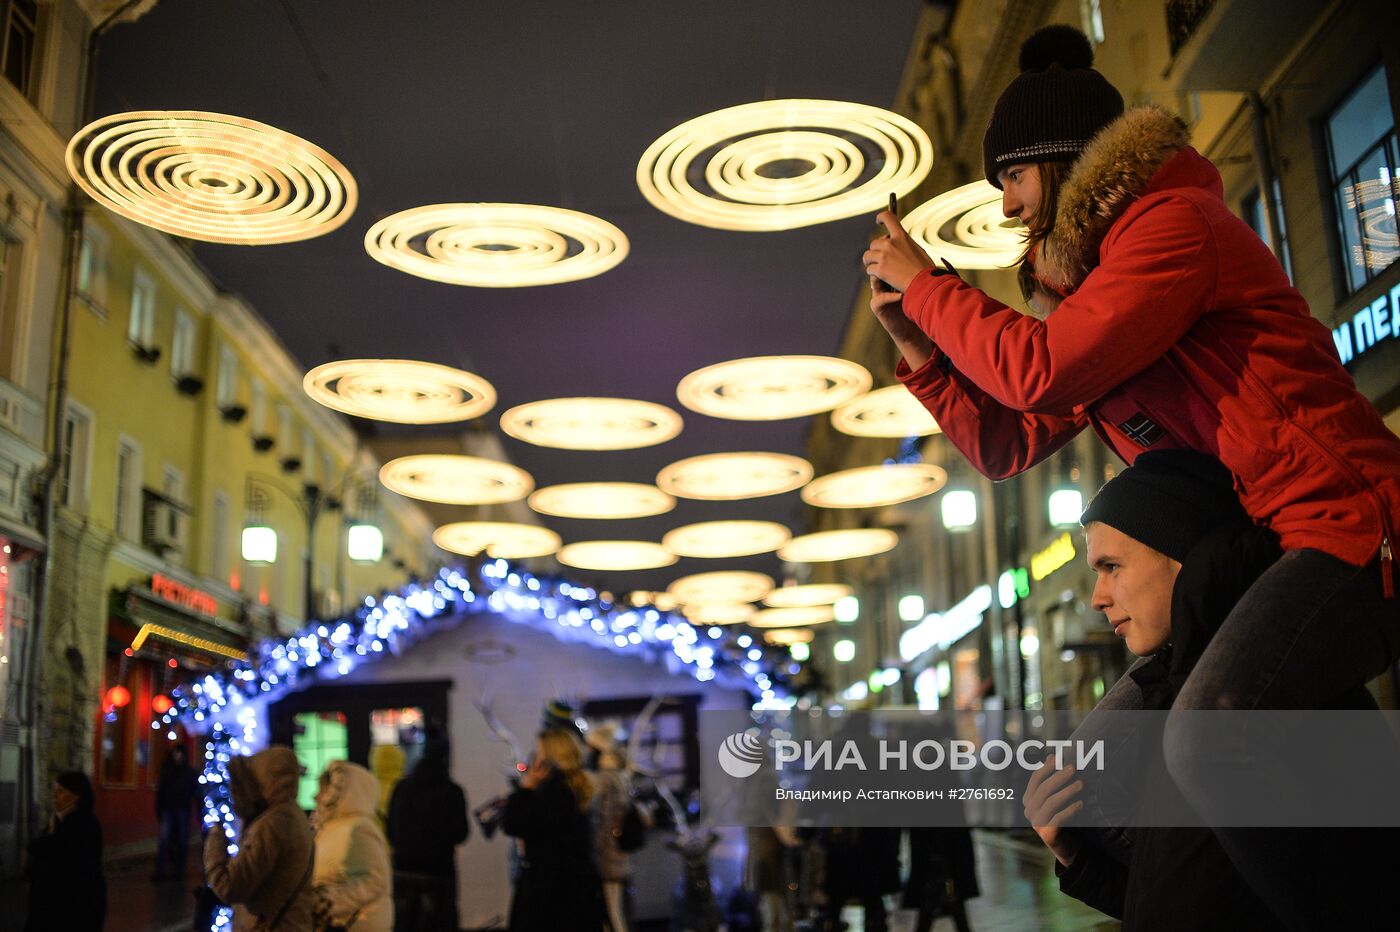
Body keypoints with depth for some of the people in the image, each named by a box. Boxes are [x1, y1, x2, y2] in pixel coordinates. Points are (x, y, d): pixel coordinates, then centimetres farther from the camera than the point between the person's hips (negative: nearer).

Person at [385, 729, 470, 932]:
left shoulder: (401, 787, 0)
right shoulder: (452, 792, -11)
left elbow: (389, 831, 5)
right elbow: (459, 835, -9)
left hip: (403, 868, 4)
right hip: (438, 870, -4)